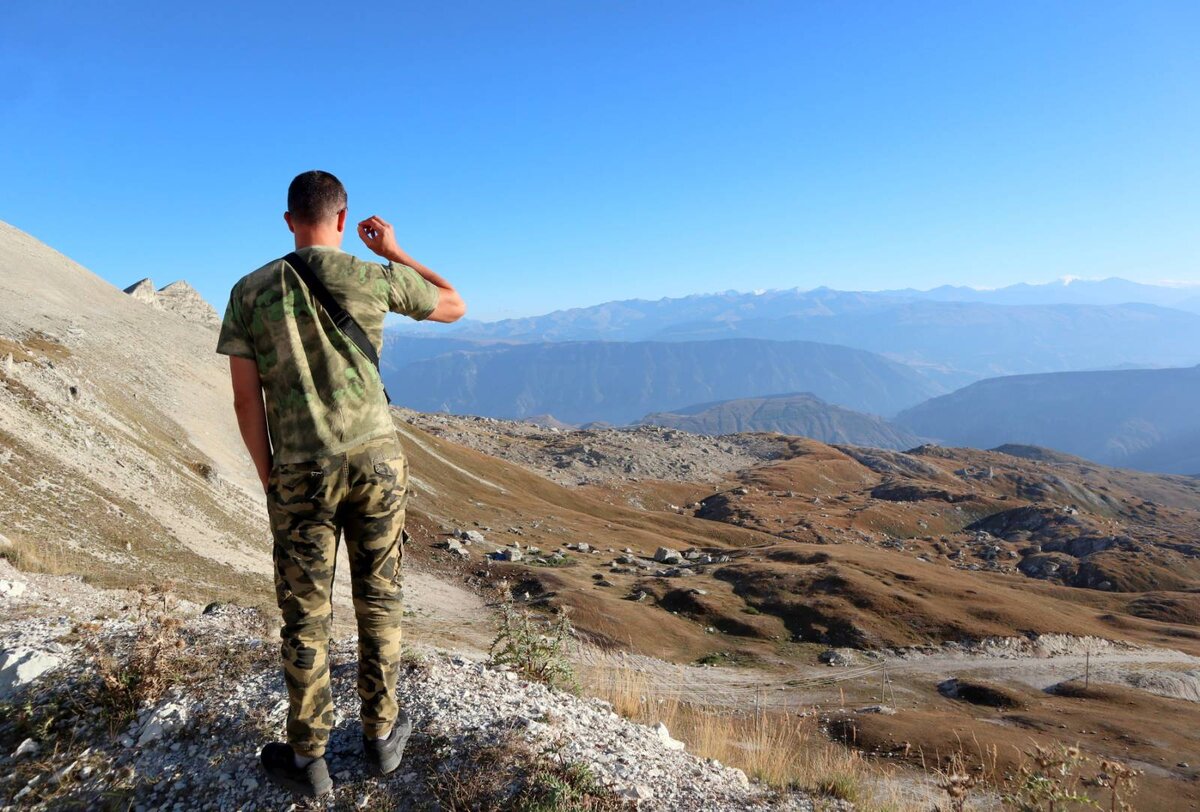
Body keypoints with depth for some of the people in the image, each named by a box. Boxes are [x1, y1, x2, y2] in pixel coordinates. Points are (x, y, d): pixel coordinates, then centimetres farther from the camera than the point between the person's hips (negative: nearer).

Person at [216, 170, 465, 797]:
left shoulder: (249, 291, 0)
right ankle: (381, 734, 28)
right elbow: (455, 306, 13)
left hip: (300, 473, 0)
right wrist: (394, 252, 19)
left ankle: (308, 760, 24)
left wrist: (267, 477, 9)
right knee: (379, 601, 13)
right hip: (377, 460, 0)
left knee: (306, 615, 10)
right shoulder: (373, 277, -3)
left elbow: (246, 398, -1)